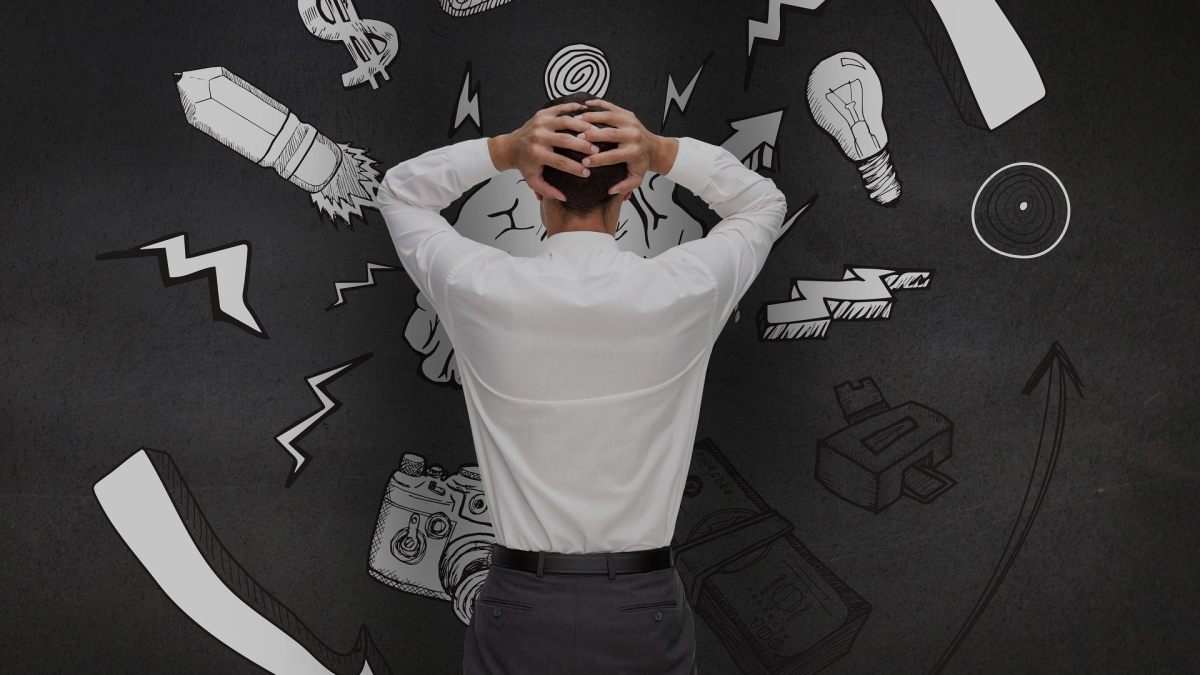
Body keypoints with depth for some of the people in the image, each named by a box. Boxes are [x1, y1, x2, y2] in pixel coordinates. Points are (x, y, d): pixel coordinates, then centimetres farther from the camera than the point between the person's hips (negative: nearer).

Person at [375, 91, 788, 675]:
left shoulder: (484, 293, -11)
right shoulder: (683, 294, -10)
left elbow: (398, 194, 9)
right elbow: (764, 205, 11)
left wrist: (504, 150, -8)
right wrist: (665, 153, -6)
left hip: (519, 611, 0)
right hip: (645, 613, 0)